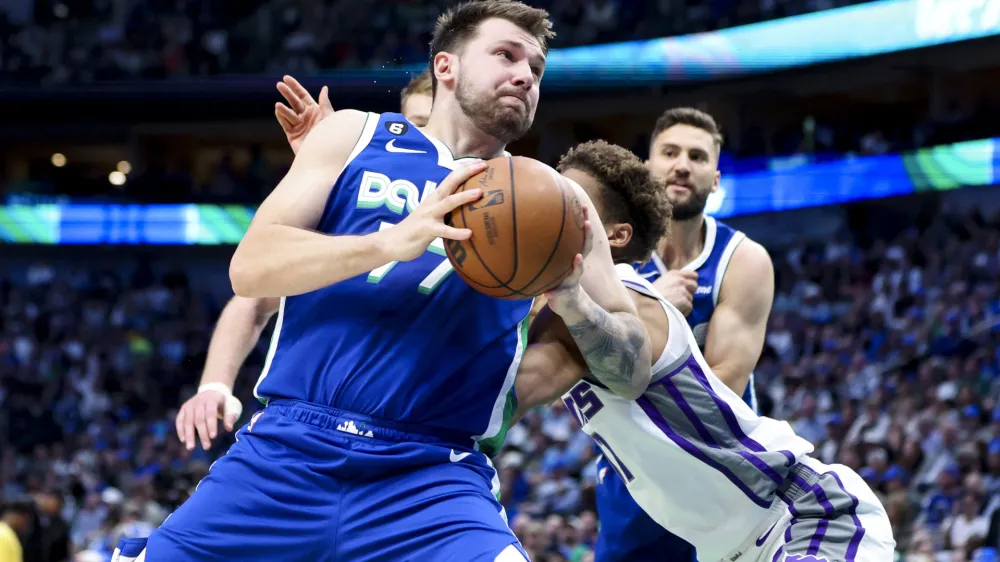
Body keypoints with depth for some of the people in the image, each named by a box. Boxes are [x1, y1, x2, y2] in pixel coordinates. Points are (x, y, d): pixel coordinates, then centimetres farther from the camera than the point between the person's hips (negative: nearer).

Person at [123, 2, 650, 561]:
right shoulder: (356, 135, 11)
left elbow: (634, 374, 10)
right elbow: (250, 268, -1)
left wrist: (572, 301, -11)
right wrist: (392, 242, -16)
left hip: (431, 479, -1)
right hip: (286, 453, 1)